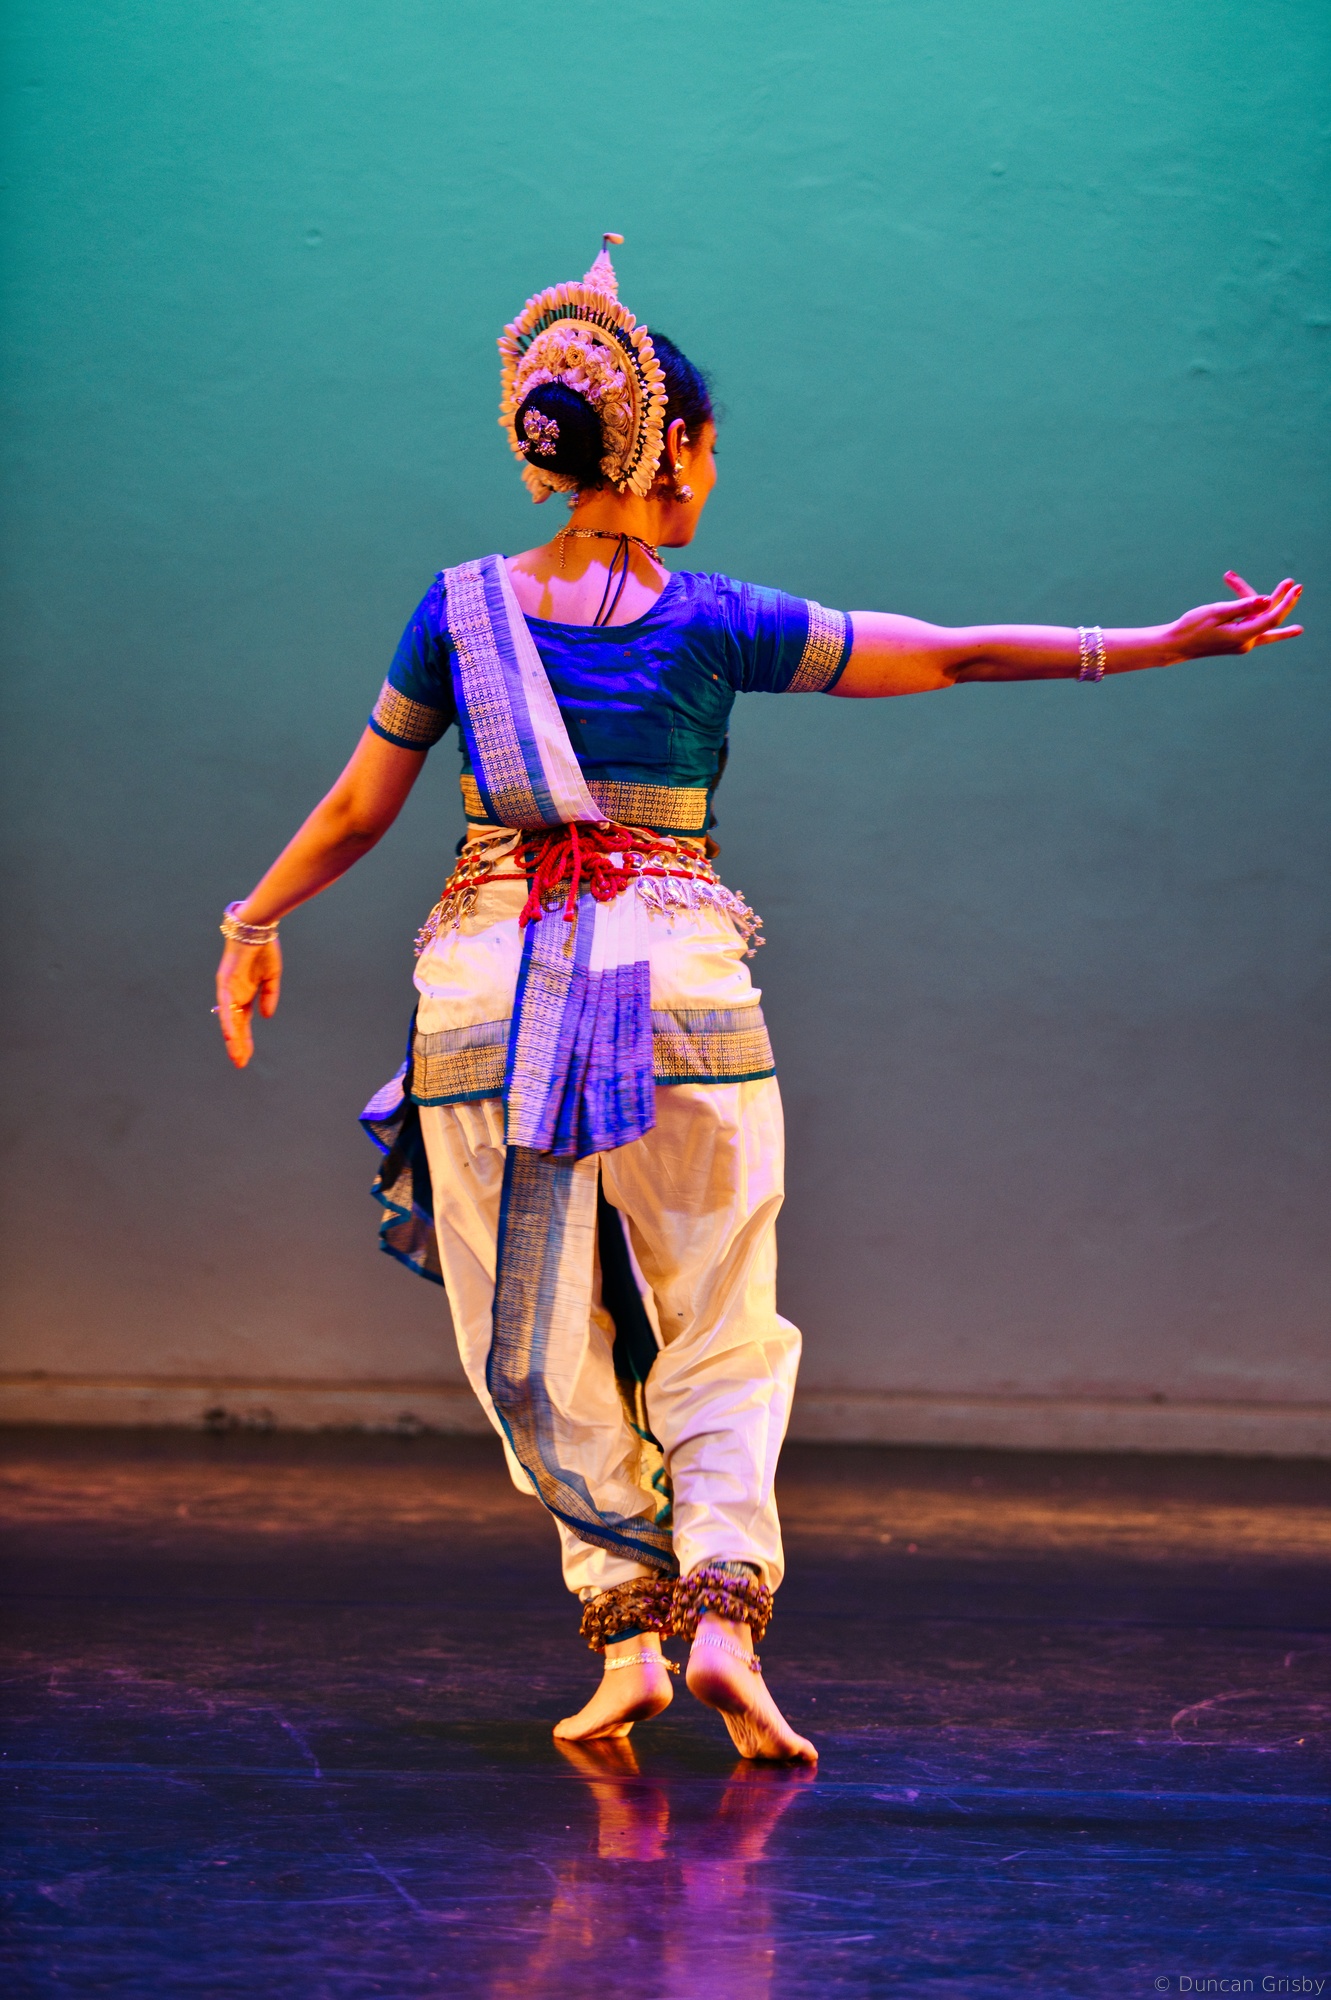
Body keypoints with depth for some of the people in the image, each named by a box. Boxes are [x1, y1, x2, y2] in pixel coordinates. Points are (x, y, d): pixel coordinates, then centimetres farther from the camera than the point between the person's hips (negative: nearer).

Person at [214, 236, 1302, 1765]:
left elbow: (356, 809, 9)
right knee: (719, 1334, 9)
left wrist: (255, 925, 25)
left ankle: (626, 1631, 4)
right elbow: (954, 656, -2)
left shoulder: (462, 609, 3)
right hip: (676, 980, -1)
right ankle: (722, 1615, -8)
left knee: (539, 1350, 10)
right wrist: (1167, 644, 3)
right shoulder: (713, 623, -3)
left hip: (491, 990, 2)